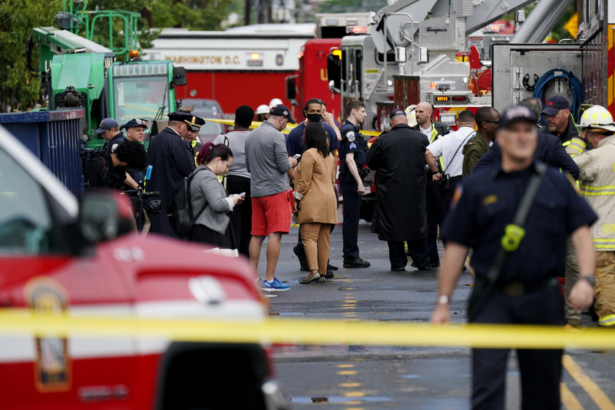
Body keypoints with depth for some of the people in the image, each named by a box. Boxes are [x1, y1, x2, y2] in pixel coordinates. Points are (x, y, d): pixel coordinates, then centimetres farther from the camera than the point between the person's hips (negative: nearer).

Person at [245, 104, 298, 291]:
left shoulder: (251, 136, 11)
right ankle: (270, 279, -9)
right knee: (275, 235, -6)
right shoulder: (276, 136, -12)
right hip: (275, 190, -7)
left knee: (257, 235, 10)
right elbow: (284, 166, -13)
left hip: (256, 191, 7)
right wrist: (292, 162, 8)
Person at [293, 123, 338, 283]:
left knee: (309, 237, -11)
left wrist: (297, 198, -8)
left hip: (312, 202, -8)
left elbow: (305, 181, -13)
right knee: (324, 239, 9)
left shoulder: (309, 154, -9)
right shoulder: (330, 156, 17)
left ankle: (313, 270, -23)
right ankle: (322, 272, 9)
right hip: (329, 201, 8)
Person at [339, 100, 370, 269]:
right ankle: (351, 257, -5)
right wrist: (359, 182, -25)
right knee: (351, 218, -7)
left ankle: (351, 256, 17)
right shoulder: (350, 131, -15)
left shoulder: (347, 129, 17)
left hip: (348, 180, 11)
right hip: (351, 179, -11)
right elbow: (349, 159, -23)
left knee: (351, 218, 13)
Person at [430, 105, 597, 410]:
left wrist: (586, 279, -12)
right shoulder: (476, 187, 4)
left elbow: (581, 232, 5)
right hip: (493, 301, -2)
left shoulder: (557, 183, 9)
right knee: (487, 385, -11)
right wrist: (443, 302, 2)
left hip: (543, 301, 2)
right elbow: (456, 246, 5)